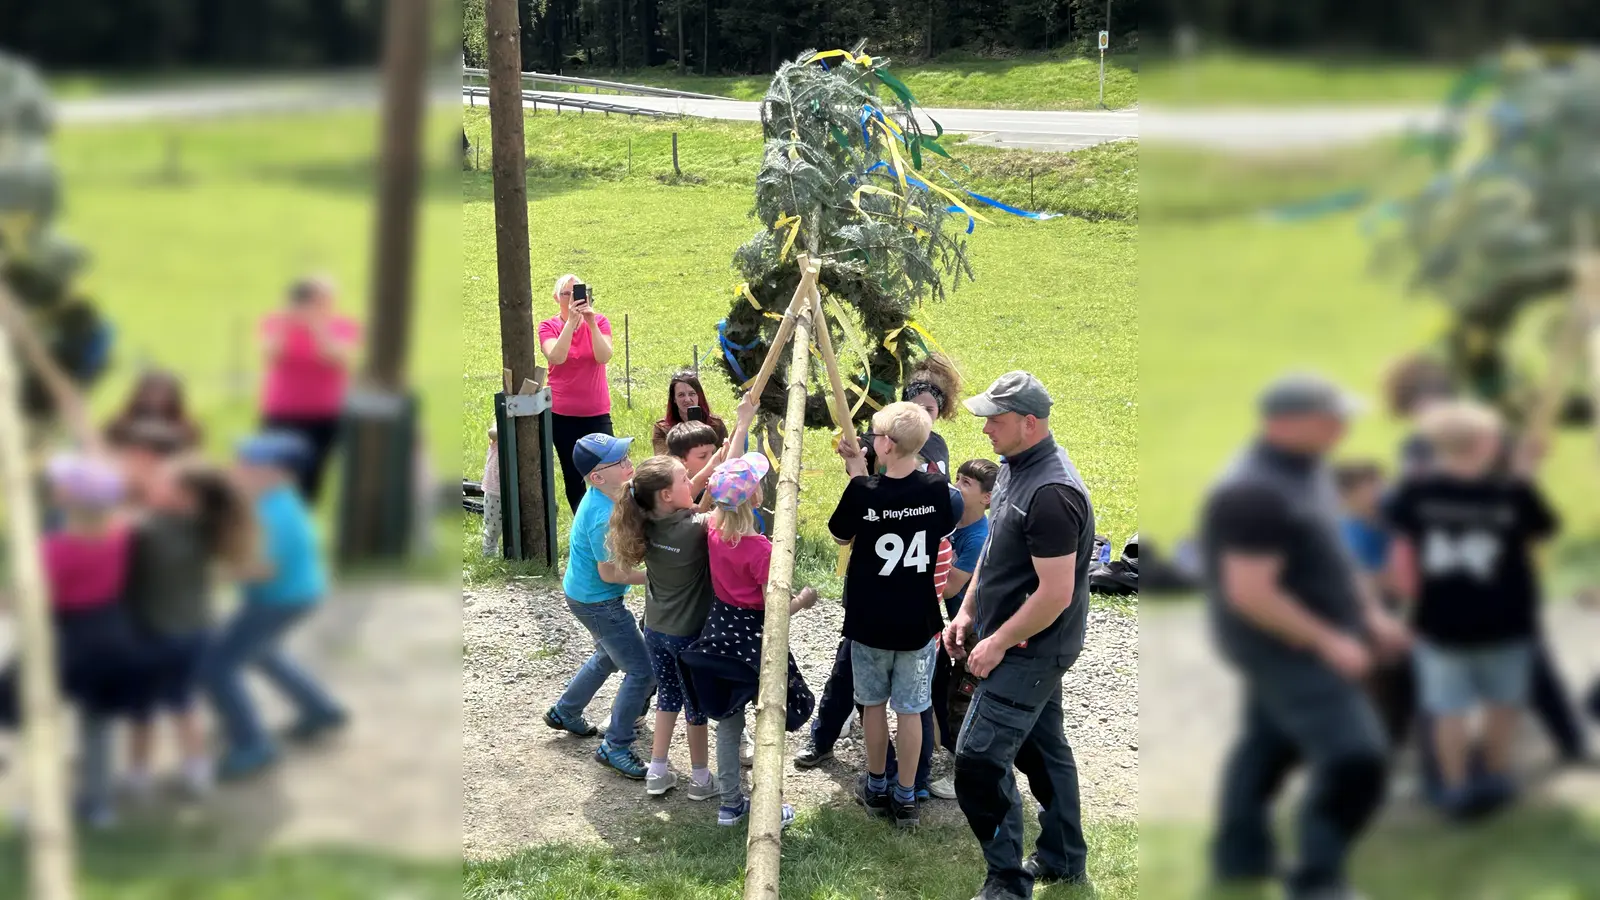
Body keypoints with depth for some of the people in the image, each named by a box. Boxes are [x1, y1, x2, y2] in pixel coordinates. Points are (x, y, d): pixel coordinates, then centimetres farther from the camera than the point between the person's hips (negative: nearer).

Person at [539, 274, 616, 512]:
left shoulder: (599, 322, 1)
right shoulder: (548, 327, -1)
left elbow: (604, 357, -16)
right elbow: (556, 357, -21)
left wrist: (591, 323, -25)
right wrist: (571, 321, -26)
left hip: (597, 413, 0)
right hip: (562, 415, 0)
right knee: (572, 475, 9)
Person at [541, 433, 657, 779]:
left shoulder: (608, 493, -7)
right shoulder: (604, 517, -33)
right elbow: (610, 573, -26)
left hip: (585, 592, 10)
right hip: (597, 601, -10)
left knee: (610, 656, 32)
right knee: (642, 671, -2)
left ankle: (564, 712, 49)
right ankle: (615, 748, 10)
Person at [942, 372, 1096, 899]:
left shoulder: (1051, 494, -27)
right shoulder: (1015, 466, 4)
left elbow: (1056, 594, -27)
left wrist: (998, 643, -18)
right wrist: (967, 612, 12)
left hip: (1033, 648, -10)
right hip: (1028, 646, 10)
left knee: (980, 757, -11)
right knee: (1042, 747, 20)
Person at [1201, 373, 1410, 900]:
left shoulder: (1305, 472, 4)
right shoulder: (1254, 493, -28)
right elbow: (1248, 592, -30)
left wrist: (1371, 613, 13)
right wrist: (1329, 641, -25)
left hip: (1303, 640, 11)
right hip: (1284, 645, -10)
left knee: (1270, 742, 22)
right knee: (1352, 759, -12)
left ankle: (1240, 856, 38)